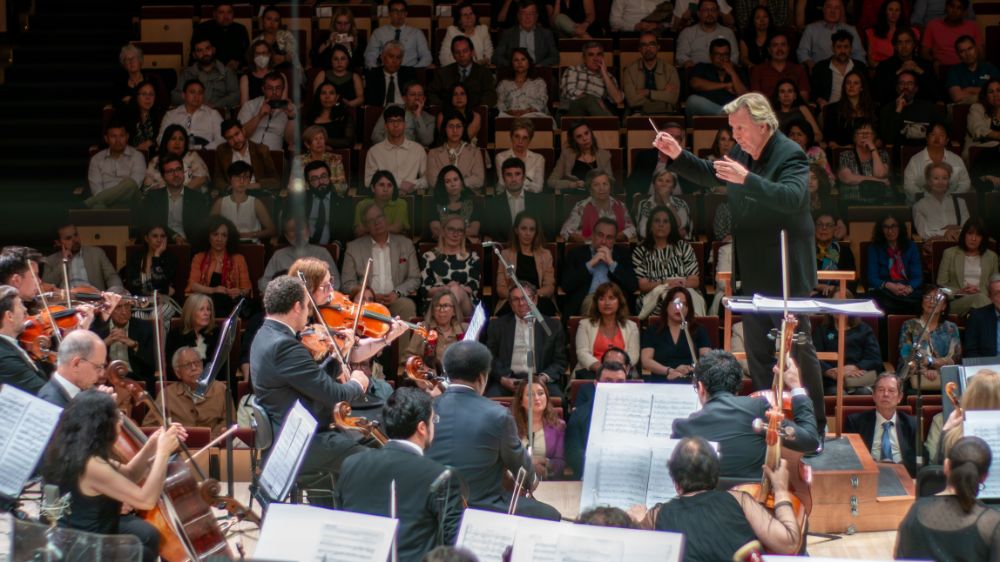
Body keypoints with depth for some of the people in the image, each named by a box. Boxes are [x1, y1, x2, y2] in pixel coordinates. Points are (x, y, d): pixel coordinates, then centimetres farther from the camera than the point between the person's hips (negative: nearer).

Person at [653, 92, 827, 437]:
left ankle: (814, 424, 5)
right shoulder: (742, 153, 8)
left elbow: (792, 197, -33)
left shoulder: (790, 155, -16)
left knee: (798, 347, -3)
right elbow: (708, 175, 24)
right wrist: (677, 156, 7)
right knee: (757, 351, 13)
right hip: (753, 272, 8)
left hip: (786, 272, -8)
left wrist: (746, 179, -42)